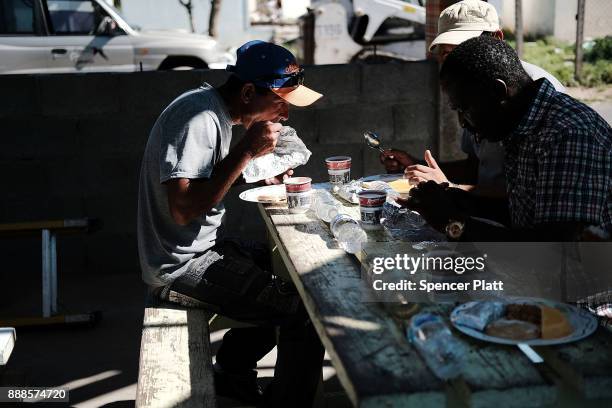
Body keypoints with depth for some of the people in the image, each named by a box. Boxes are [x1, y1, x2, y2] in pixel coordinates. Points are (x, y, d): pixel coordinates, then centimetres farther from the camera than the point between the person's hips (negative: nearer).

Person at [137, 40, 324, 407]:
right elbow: (183, 209, -29)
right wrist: (246, 151, -25)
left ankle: (233, 373, 29)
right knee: (306, 309, -16)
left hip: (204, 246, 10)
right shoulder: (198, 118, -22)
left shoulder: (215, 111, 8)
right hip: (182, 264, -10)